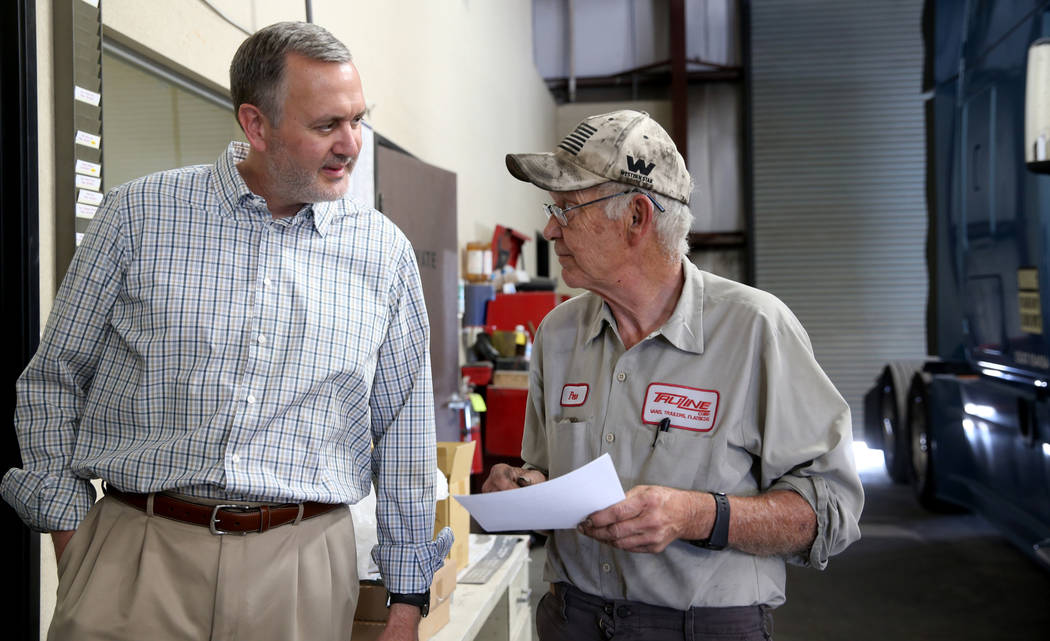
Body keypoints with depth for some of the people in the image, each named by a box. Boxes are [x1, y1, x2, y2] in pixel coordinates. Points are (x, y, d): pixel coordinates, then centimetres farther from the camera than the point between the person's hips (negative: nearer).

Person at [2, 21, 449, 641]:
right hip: (136, 550, -1)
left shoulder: (385, 252, 3)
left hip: (302, 565, 1)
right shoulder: (138, 214, 0)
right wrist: (68, 530, 2)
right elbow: (53, 381, 7)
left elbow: (405, 434, 7)